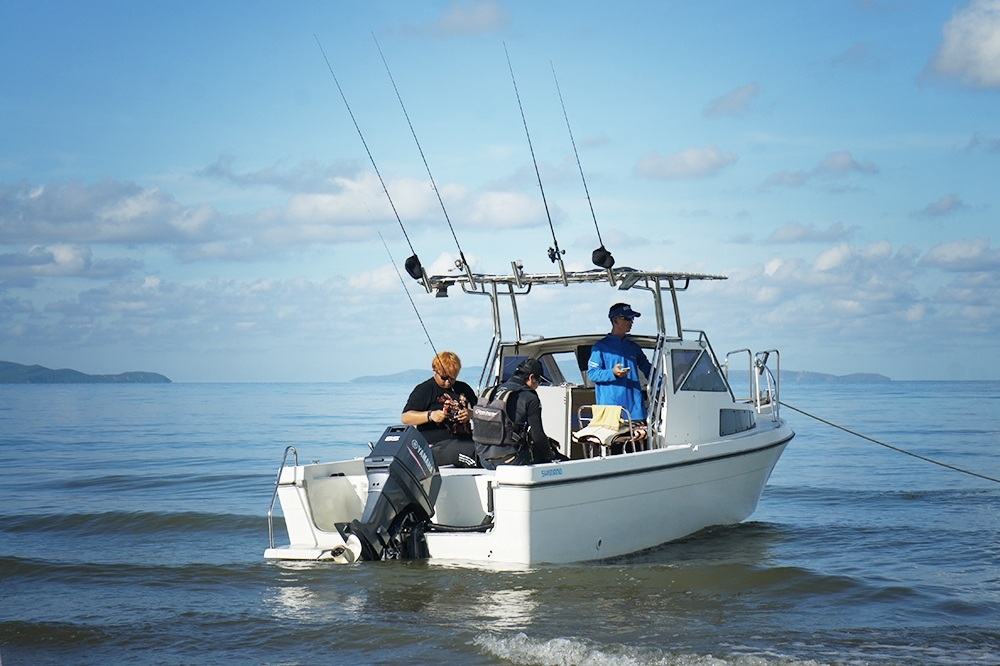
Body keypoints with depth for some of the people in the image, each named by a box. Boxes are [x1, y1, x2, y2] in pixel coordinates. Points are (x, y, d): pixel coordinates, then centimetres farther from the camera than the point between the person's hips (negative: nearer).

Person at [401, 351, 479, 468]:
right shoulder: (424, 390, 6)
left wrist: (471, 414, -1)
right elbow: (405, 418, -1)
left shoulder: (464, 389, 23)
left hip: (466, 440, 6)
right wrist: (430, 415, -17)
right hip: (437, 447, -6)